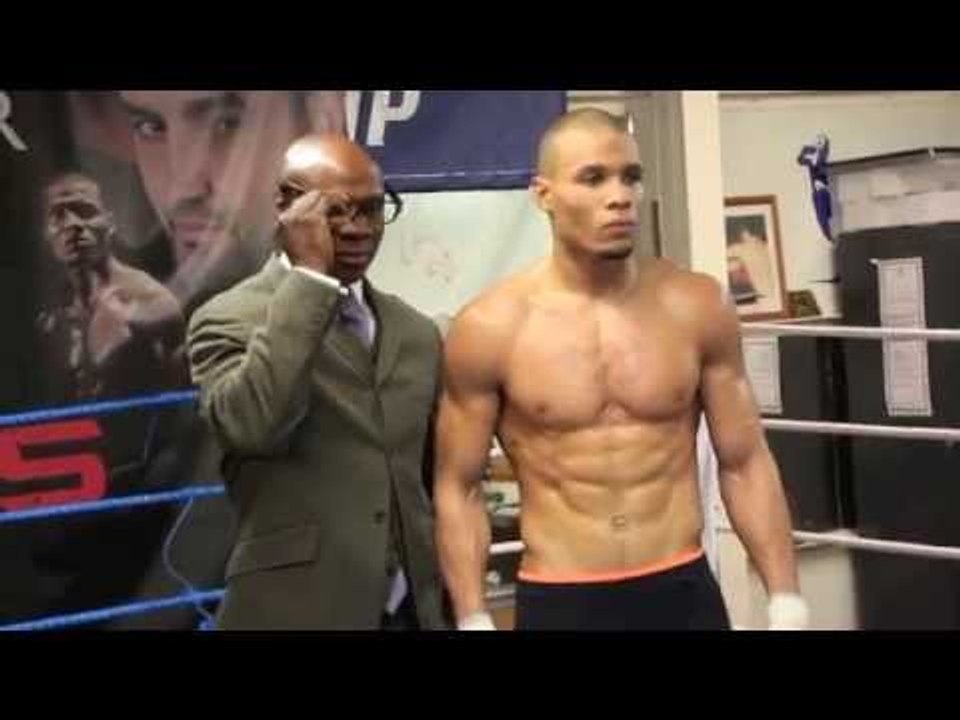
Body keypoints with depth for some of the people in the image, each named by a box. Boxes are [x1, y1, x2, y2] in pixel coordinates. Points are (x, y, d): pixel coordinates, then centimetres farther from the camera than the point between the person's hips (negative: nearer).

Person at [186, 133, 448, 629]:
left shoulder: (415, 332, 11)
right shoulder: (231, 320, -6)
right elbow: (250, 424, -25)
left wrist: (454, 604, 13)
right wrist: (309, 274, -20)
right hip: (296, 610, -5)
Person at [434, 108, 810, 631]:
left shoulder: (696, 306, 0)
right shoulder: (489, 329, -6)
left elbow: (745, 464, 5)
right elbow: (459, 488, 0)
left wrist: (786, 604, 1)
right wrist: (473, 621, -6)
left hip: (684, 591, 2)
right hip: (559, 601, -1)